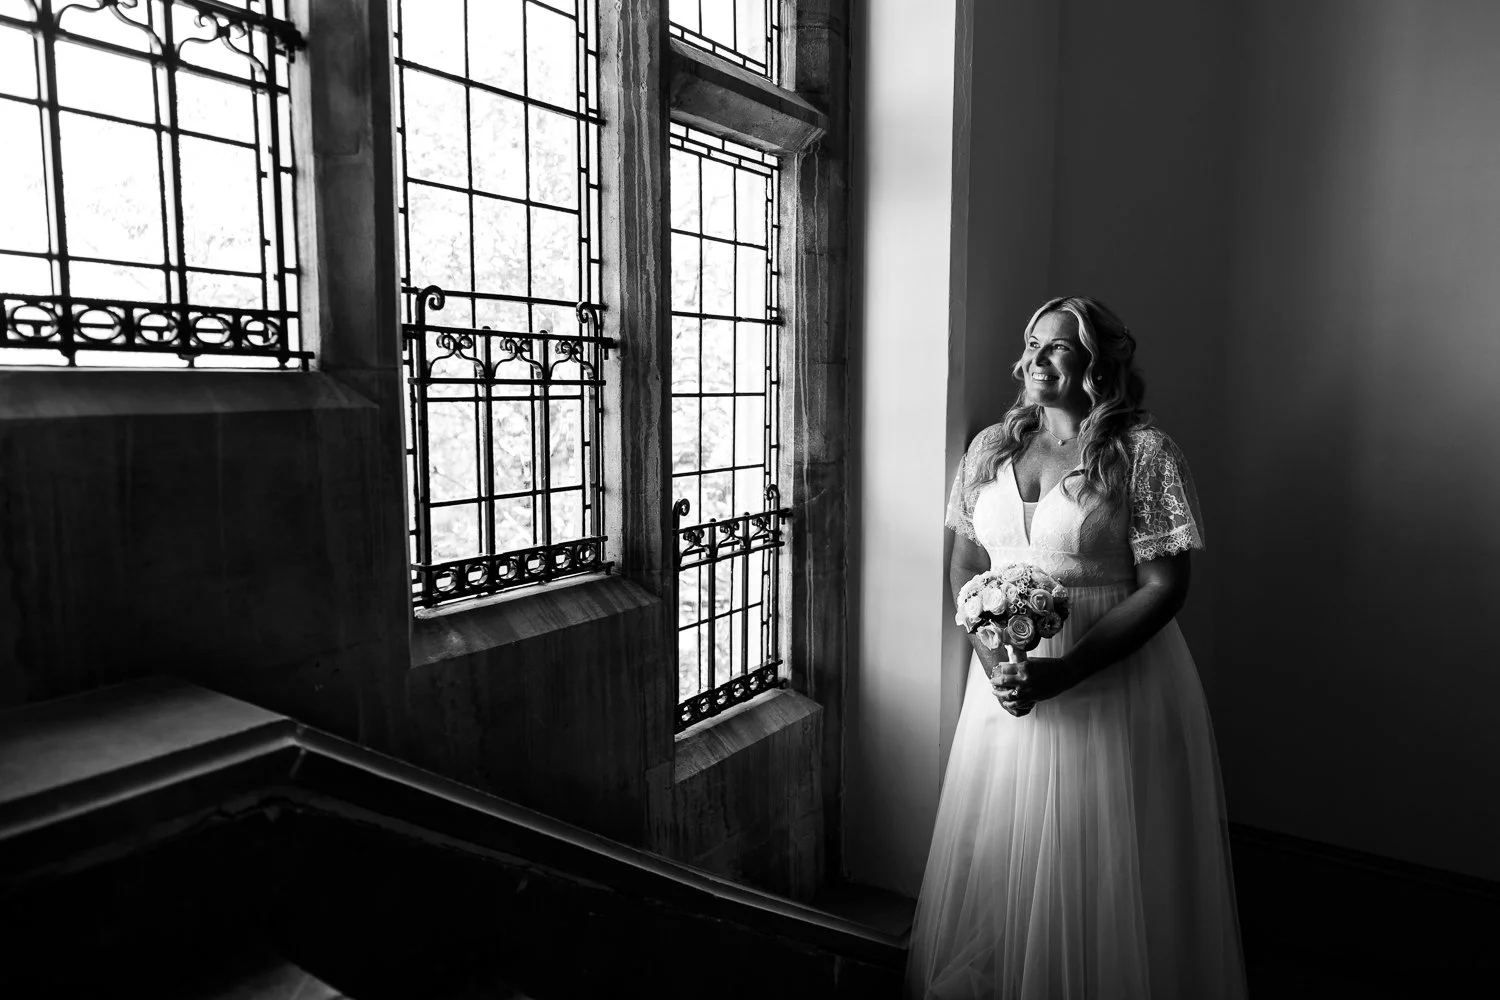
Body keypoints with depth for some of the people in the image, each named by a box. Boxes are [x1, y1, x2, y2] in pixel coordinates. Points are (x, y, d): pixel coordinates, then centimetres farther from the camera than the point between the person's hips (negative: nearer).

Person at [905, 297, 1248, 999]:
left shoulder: (1145, 453, -8)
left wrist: (1064, 672, -19)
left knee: (1096, 879, 7)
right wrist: (991, 656, -8)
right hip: (1004, 680, 5)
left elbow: (1164, 587, -12)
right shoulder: (991, 447, 6)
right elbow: (964, 565, 9)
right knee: (995, 862, 15)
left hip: (1112, 689, -4)